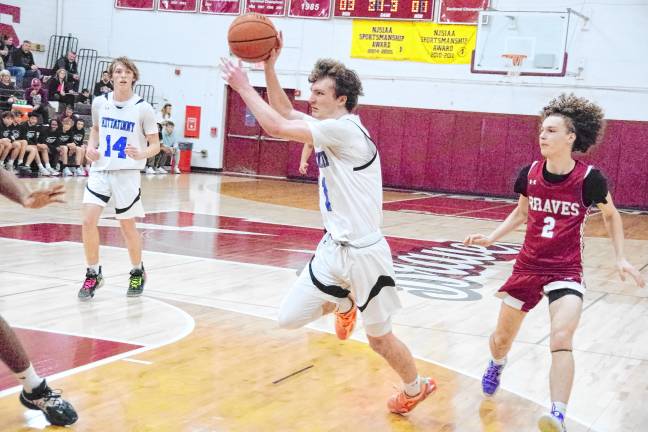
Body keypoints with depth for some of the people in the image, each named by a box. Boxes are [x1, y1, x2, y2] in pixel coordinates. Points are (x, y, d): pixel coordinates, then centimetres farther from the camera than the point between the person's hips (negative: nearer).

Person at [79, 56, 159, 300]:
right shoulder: (100, 103, 3)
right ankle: (93, 274, 9)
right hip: (100, 170, 3)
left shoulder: (143, 108, -7)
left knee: (127, 227, 6)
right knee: (88, 220, -10)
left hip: (127, 173, -3)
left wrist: (141, 154, -24)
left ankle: (137, 273, 30)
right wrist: (91, 146, 3)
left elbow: (155, 145, -3)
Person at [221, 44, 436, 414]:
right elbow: (286, 112, 16)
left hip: (364, 253, -8)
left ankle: (416, 387, 35)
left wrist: (244, 86, -11)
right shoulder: (329, 128, 8)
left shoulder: (344, 129, -20)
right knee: (289, 318, 2)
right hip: (333, 248, 8)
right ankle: (342, 303, 31)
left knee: (379, 338, 8)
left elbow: (276, 127, -21)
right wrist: (269, 67, 3)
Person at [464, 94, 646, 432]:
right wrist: (490, 239, 3)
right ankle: (497, 365, 52)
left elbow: (611, 216, 4)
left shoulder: (589, 179, -14)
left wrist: (620, 258, -2)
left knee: (561, 340, -26)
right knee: (501, 338, 17)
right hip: (527, 266, 4)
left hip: (566, 271, -4)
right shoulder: (529, 174, -5)